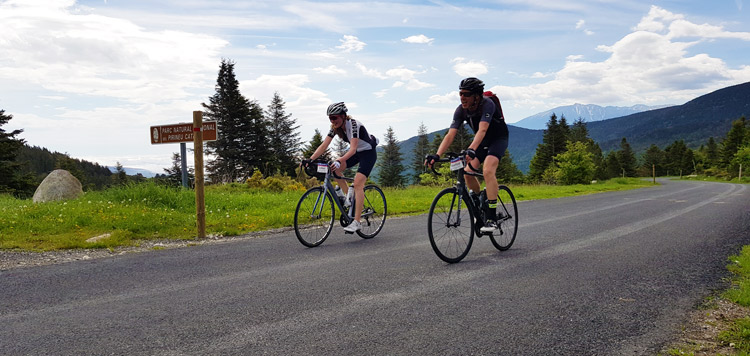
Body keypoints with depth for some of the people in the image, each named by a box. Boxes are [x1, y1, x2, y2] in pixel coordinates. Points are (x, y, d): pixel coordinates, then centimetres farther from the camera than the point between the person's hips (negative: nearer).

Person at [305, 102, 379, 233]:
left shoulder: (353, 125, -29)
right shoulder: (335, 127, -8)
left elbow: (353, 149, -39)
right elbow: (324, 145, -12)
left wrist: (339, 160, -55)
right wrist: (310, 159, -24)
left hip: (368, 153, -8)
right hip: (356, 153, 8)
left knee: (358, 183, -22)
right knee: (334, 169, -13)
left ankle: (357, 222, -22)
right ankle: (349, 196, 4)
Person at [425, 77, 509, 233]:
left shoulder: (487, 104, -31)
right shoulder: (461, 110, -16)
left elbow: (482, 130, -45)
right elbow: (450, 134, -24)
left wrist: (471, 150, -62)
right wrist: (437, 155, -38)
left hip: (498, 139, -6)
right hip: (481, 141, 6)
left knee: (487, 170, -29)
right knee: (468, 172, -12)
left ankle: (492, 218, -28)